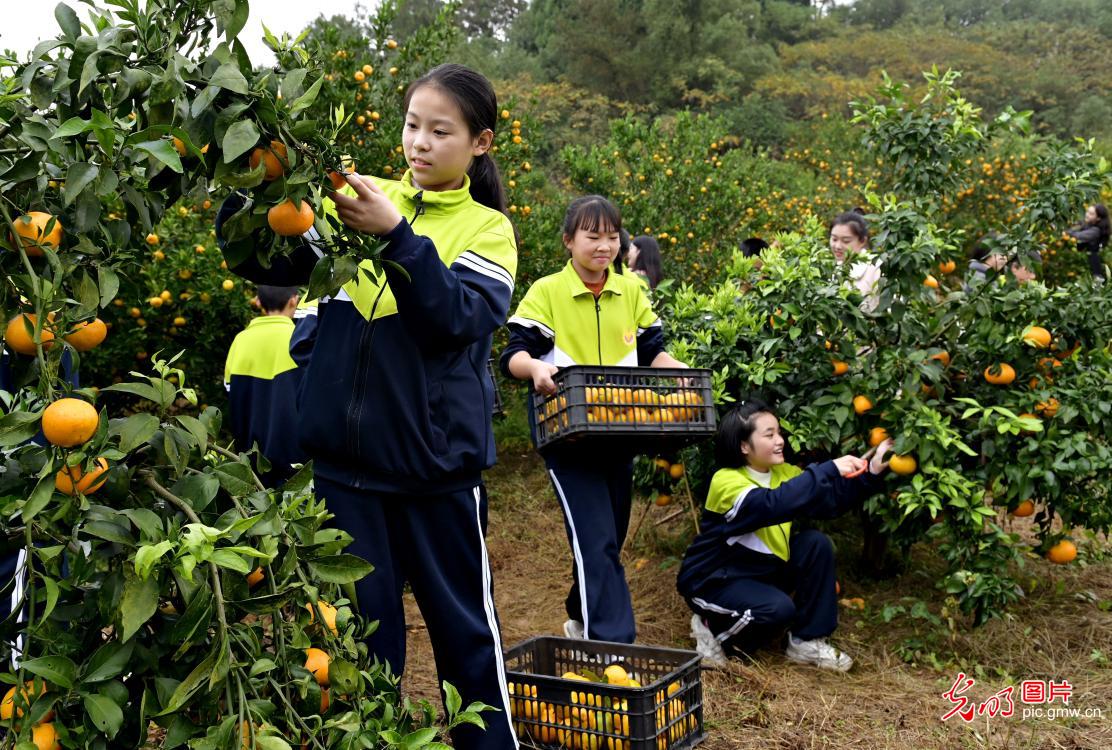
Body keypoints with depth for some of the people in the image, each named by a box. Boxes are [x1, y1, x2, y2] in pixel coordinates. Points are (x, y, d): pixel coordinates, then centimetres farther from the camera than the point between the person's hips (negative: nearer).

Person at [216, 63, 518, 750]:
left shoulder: (487, 228, 2)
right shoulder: (358, 200, 6)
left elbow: (458, 318, -15)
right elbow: (271, 265, -5)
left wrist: (396, 234, -25)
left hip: (438, 461, -1)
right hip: (345, 454, 2)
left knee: (463, 620, 11)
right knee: (362, 619, 13)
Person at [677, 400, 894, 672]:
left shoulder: (783, 473, -2)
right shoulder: (726, 481, -25)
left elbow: (830, 501, -13)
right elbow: (774, 505, -44)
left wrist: (871, 473, -25)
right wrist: (829, 470, -45)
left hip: (760, 570, 8)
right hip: (714, 580, -7)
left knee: (816, 543, -13)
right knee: (779, 608, -31)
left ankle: (807, 641, -3)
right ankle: (714, 630, -2)